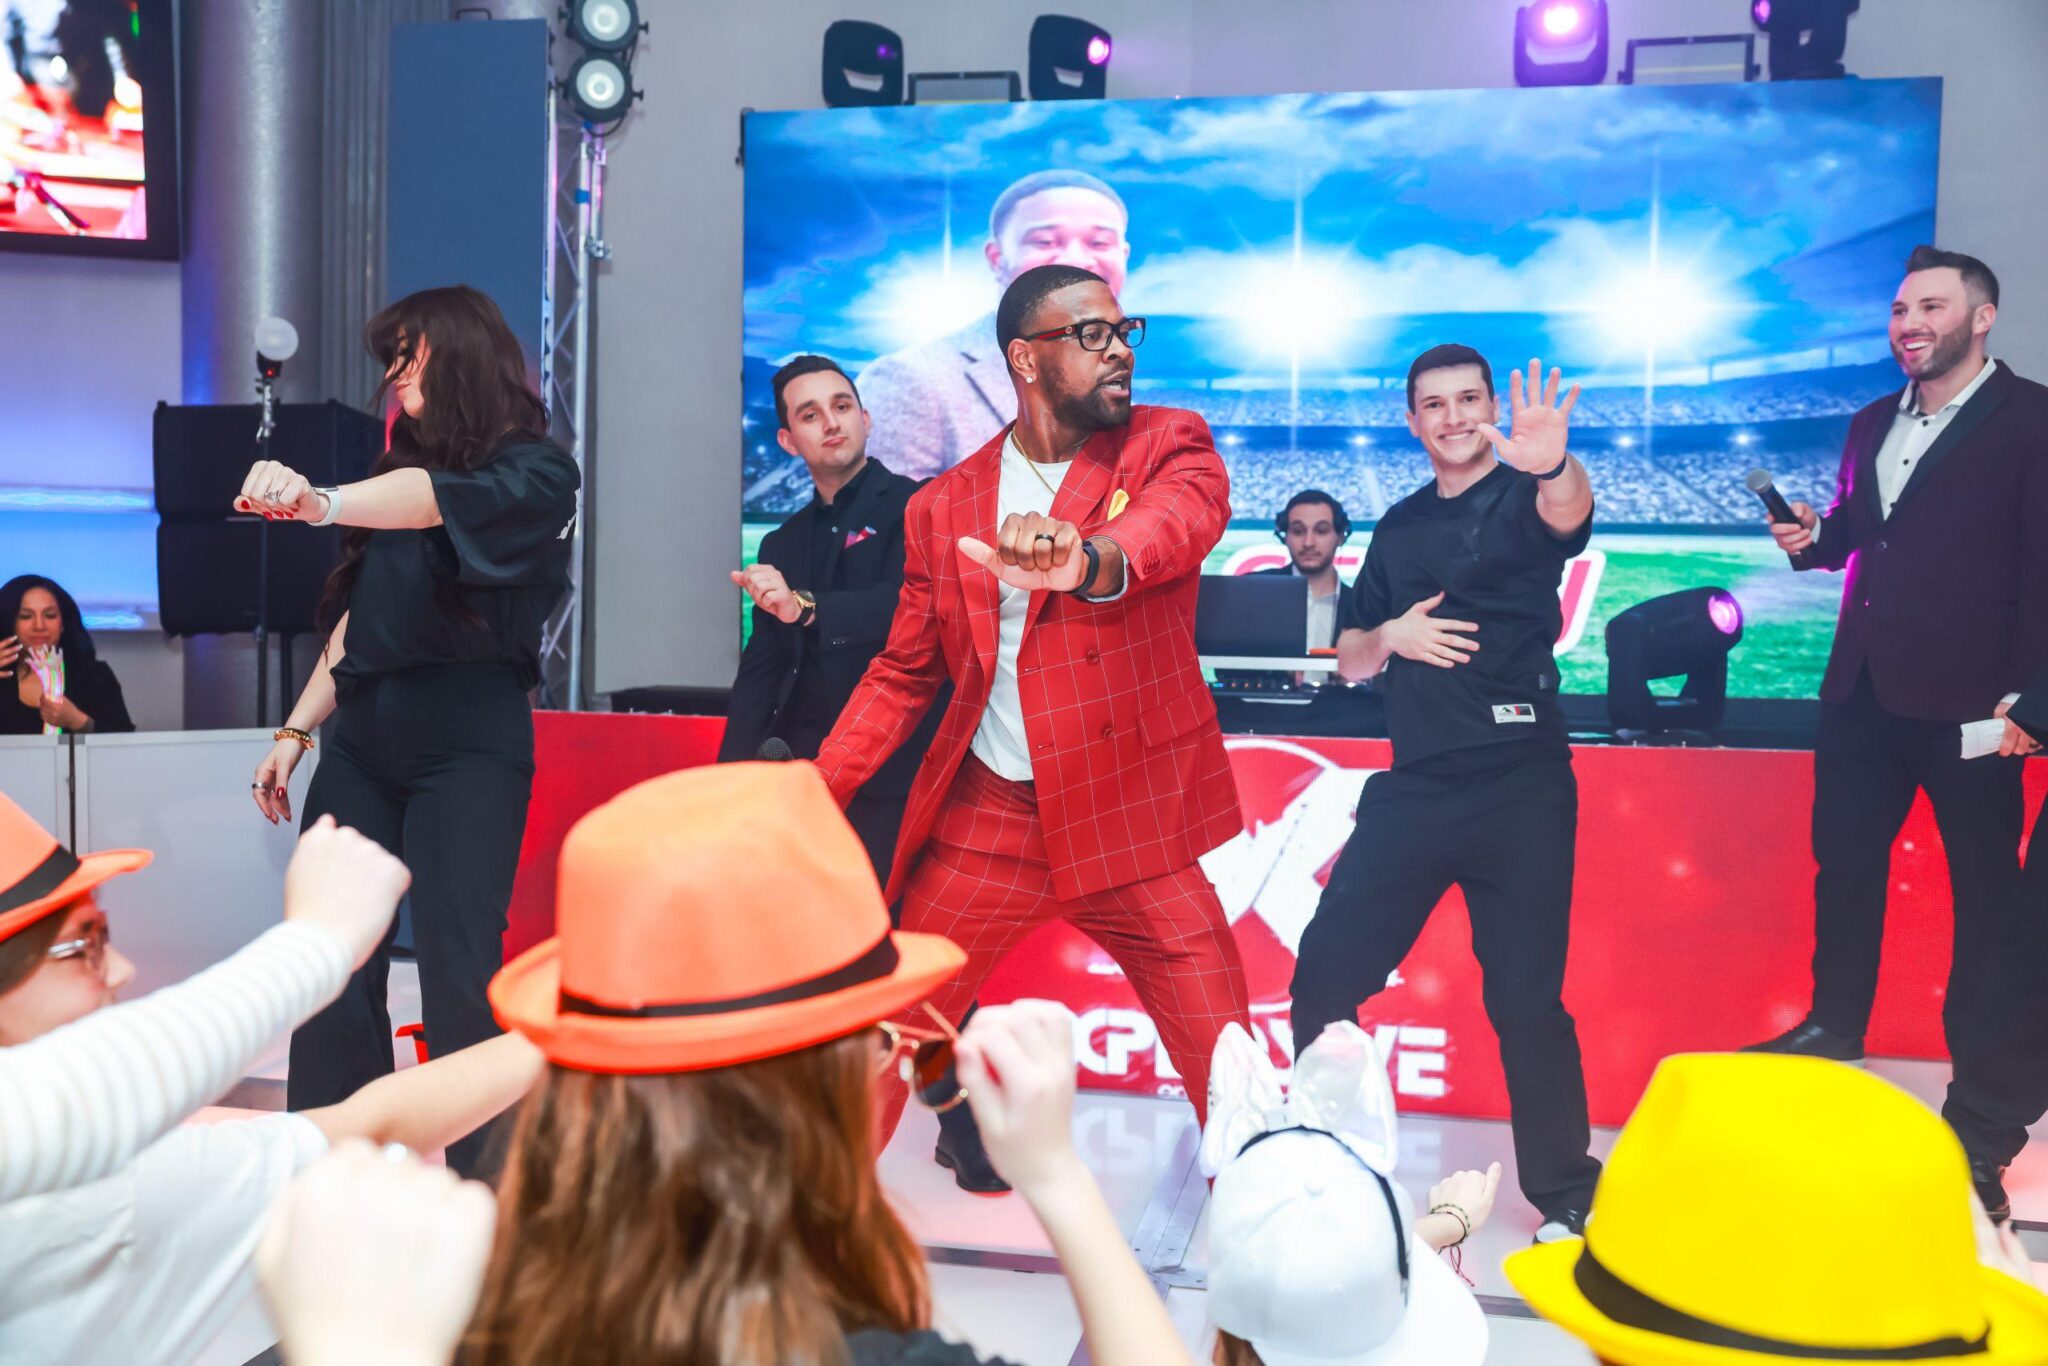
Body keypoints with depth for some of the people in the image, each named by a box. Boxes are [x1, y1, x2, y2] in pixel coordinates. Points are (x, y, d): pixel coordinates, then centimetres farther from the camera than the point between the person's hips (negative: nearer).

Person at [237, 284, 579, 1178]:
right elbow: (354, 622, 19)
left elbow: (443, 500, -25)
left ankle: (472, 1171, 1)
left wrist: (321, 501, -41)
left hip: (469, 743, -6)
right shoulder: (399, 465, 18)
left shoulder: (533, 473, -2)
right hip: (364, 738, 6)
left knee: (457, 969, -10)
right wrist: (298, 730, 13)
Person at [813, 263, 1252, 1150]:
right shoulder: (943, 506, 5)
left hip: (1132, 819, -1)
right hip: (983, 820, 2)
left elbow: (1184, 518, -24)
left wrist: (1089, 559, -47)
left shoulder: (1168, 445, 0)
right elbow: (903, 674, 12)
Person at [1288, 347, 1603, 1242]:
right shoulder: (1400, 527, 15)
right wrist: (1392, 634, -4)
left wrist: (1553, 465, -50)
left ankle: (1567, 1196, 17)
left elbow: (1569, 514, -27)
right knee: (1324, 975, 5)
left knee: (1526, 1000, -2)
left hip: (1518, 787, -5)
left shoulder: (1525, 496, -1)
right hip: (1413, 788, 5)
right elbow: (1350, 661, 19)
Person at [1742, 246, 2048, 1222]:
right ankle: (1834, 1029, 36)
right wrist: (1812, 536, -1)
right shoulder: (1873, 423, 14)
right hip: (1863, 686, 7)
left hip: (1967, 696, -6)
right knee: (1843, 862, 16)